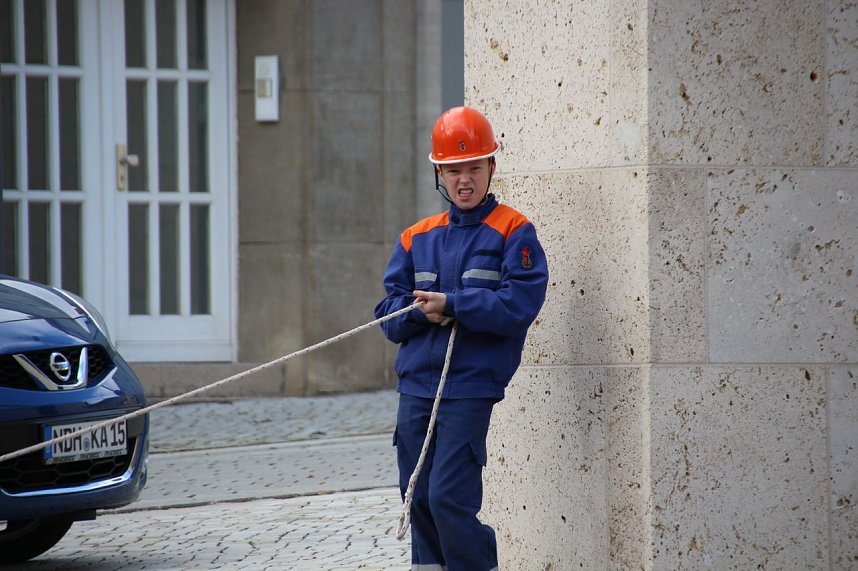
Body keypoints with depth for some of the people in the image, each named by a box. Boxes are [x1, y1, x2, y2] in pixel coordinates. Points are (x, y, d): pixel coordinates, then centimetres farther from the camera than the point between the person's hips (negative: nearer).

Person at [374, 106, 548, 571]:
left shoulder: (512, 232, -1)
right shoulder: (417, 239, 14)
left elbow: (519, 302, -13)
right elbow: (389, 315, 11)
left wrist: (451, 304, -17)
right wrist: (420, 311, -10)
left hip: (472, 384, -6)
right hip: (415, 384, 6)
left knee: (449, 498, -12)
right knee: (419, 499, 9)